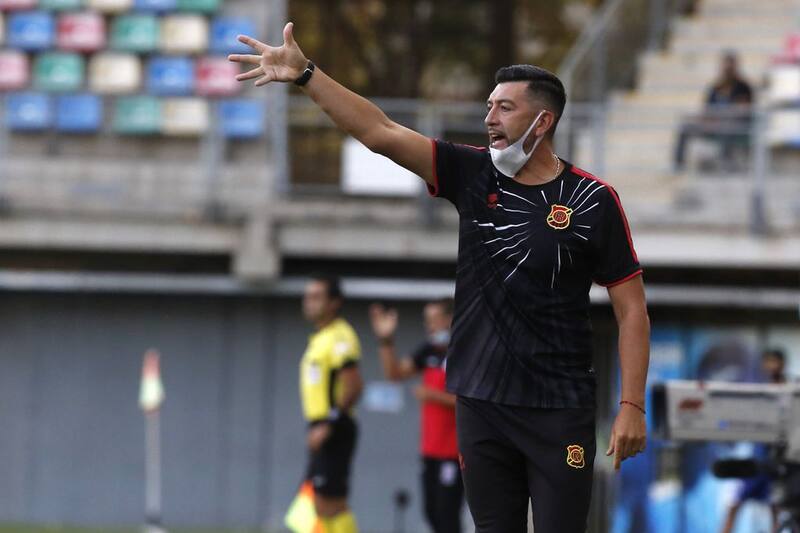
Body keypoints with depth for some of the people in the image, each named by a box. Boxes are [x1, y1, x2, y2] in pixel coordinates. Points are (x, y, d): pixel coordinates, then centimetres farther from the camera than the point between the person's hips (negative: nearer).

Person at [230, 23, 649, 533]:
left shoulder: (592, 199, -5)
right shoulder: (472, 174, 4)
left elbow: (631, 308, -3)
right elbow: (380, 132, -1)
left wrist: (632, 406, -10)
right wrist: (305, 74, -10)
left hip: (561, 411, -4)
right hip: (481, 400, 4)